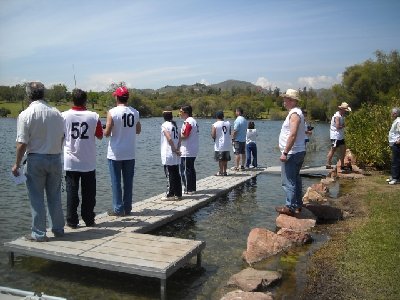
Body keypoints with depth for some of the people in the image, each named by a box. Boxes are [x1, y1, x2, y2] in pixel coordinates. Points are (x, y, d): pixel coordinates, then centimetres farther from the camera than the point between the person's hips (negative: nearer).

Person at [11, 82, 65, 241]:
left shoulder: (26, 114, -11)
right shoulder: (56, 113, 1)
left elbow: (22, 143, -13)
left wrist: (17, 164, -3)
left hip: (35, 159, -4)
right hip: (55, 159, 4)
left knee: (37, 198, 5)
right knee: (55, 196, 13)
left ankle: (39, 233, 10)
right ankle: (58, 229, 22)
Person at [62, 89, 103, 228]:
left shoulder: (64, 116, -6)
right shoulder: (93, 116, -6)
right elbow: (100, 136, 5)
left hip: (70, 162, 0)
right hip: (89, 162, 0)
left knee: (71, 192, 6)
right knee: (88, 193, 9)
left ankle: (72, 221, 9)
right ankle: (89, 220, 14)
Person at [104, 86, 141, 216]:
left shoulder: (112, 112, -12)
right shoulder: (135, 112, 1)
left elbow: (107, 133, -12)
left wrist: (105, 130, 9)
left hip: (115, 154, -4)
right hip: (130, 154, 4)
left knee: (116, 182, 5)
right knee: (128, 182, 11)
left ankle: (118, 209, 8)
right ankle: (127, 208, 18)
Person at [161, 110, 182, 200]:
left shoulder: (165, 125, -8)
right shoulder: (175, 125, 13)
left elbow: (169, 139, -18)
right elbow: (179, 139, 8)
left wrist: (175, 150, -12)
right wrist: (177, 149, 2)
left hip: (168, 155, -7)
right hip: (175, 155, 7)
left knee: (170, 175, -2)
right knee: (176, 175, 11)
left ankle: (170, 195, 2)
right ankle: (178, 194, 15)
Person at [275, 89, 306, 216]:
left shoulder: (294, 114, -16)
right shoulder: (296, 113, 16)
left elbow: (293, 135, -25)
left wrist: (285, 153, -24)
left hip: (292, 153, -11)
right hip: (298, 152, 11)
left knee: (288, 181, -7)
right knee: (295, 179, 17)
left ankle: (290, 207, -3)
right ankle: (297, 205, 25)